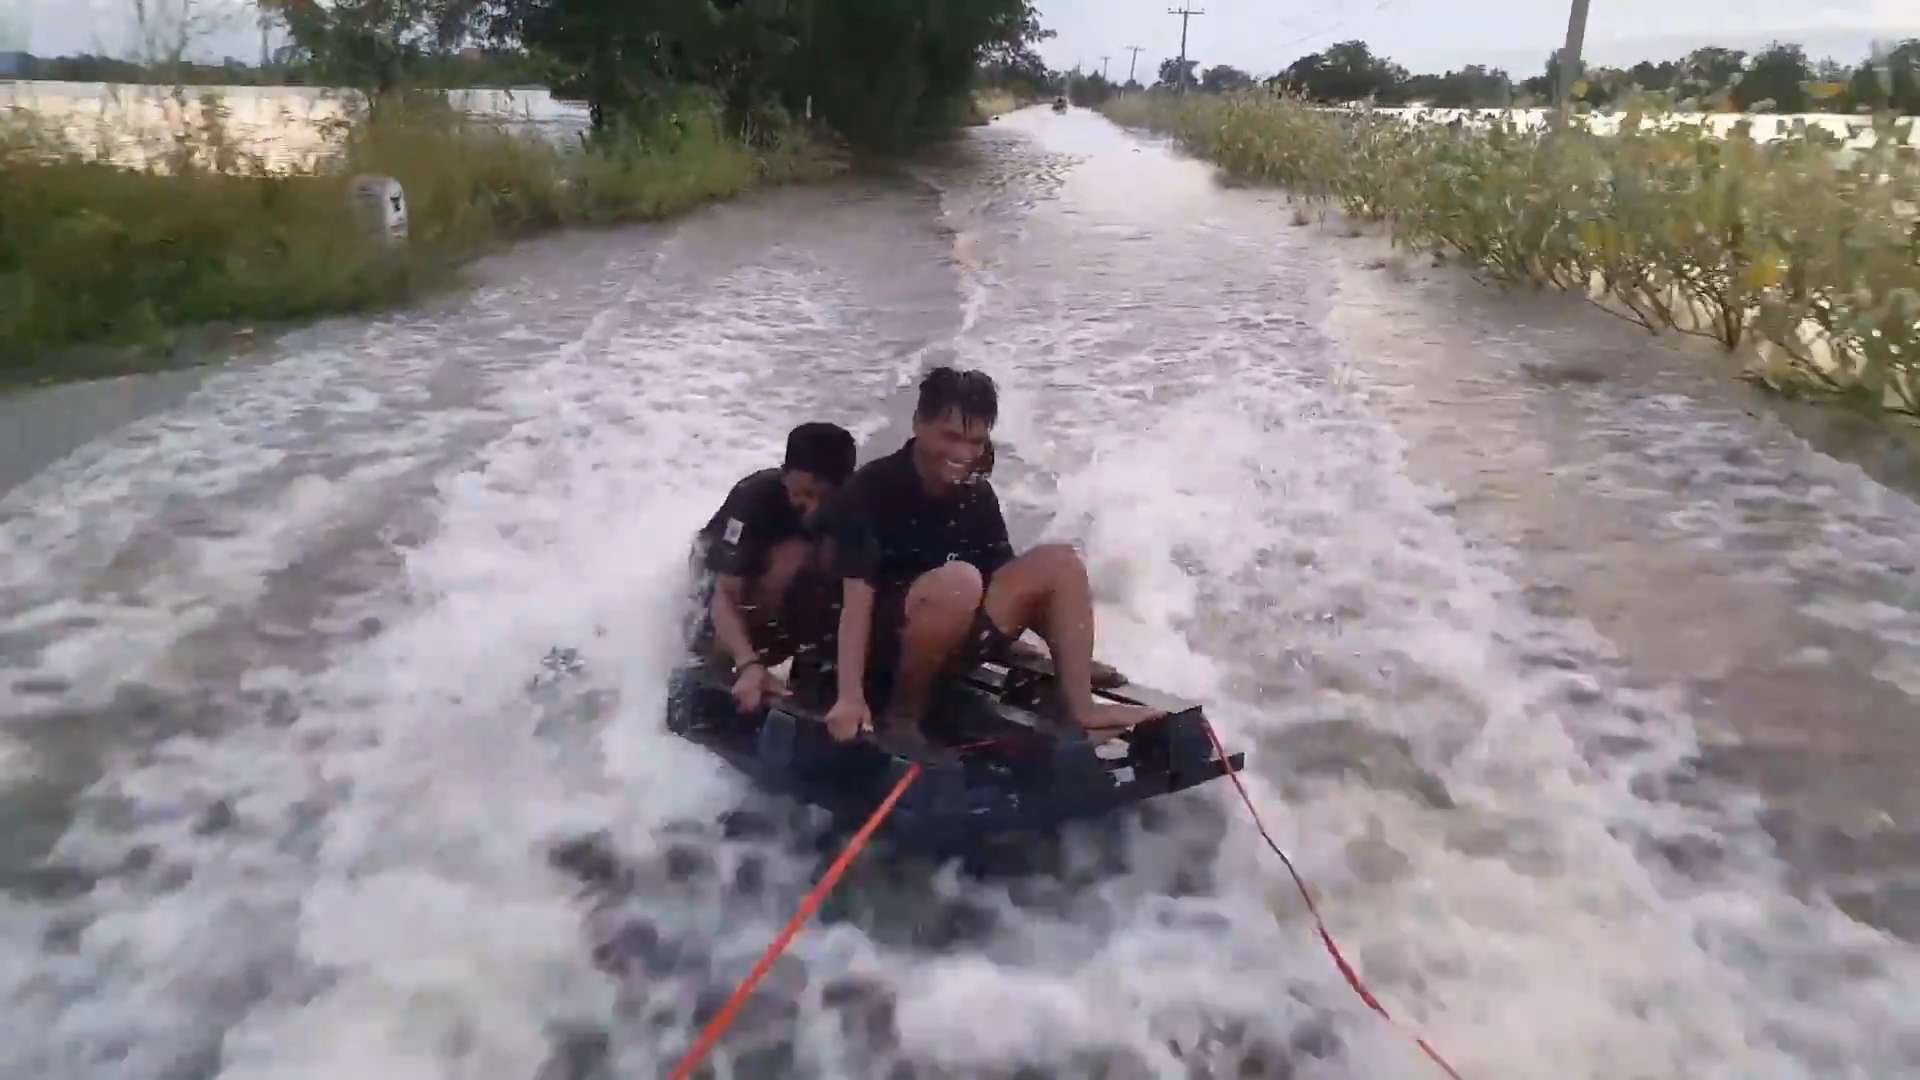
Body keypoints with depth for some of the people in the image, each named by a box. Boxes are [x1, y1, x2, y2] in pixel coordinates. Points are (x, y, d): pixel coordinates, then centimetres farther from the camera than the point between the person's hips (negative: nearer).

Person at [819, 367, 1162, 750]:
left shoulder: (978, 495, 2)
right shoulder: (872, 488, -16)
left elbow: (1006, 581, 5)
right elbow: (857, 596, -22)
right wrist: (850, 697, -31)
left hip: (951, 645, 6)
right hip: (878, 648, -6)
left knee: (1058, 563, -7)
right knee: (958, 581, -36)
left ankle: (1080, 707, -12)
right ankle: (901, 715, -17)